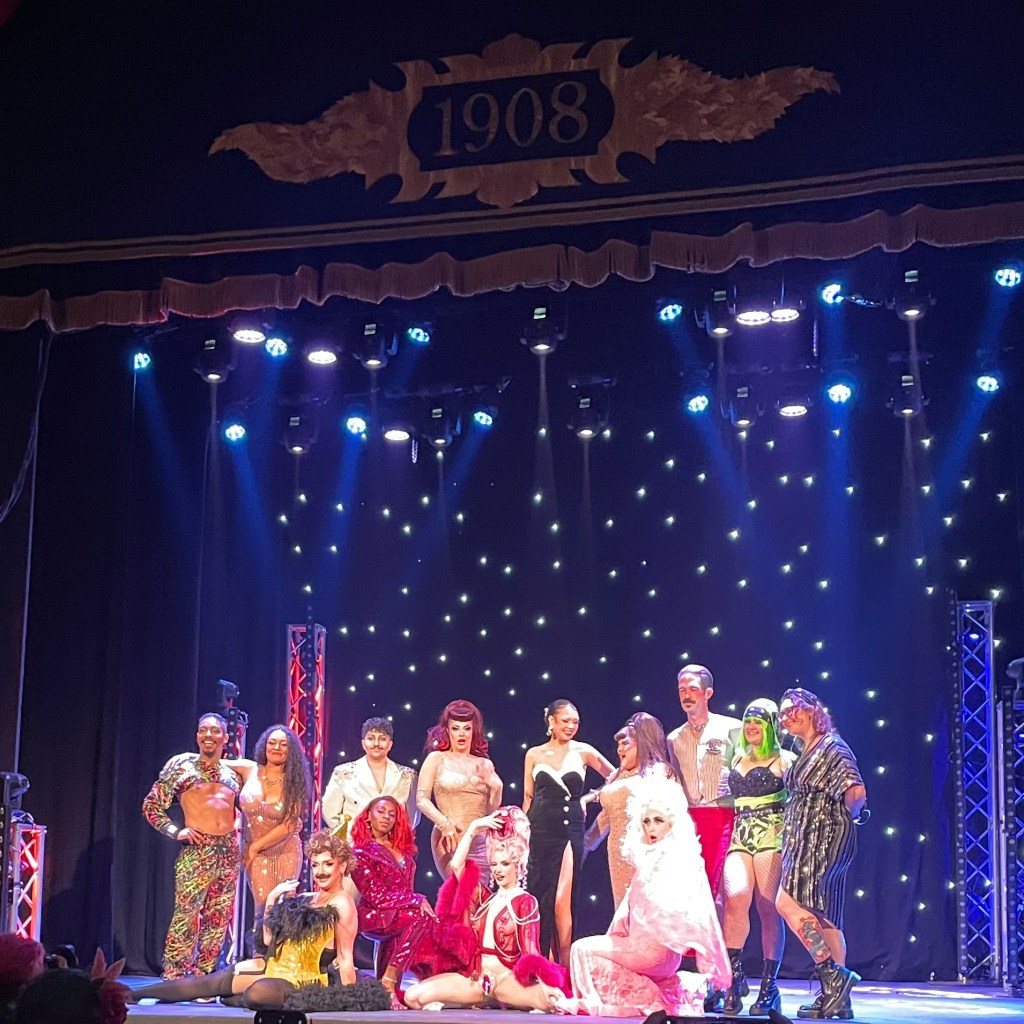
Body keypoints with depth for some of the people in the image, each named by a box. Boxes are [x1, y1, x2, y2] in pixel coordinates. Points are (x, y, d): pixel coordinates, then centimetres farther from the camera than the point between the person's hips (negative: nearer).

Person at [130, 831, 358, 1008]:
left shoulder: (341, 903, -9)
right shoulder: (306, 899, 15)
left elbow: (345, 958, -14)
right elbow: (269, 939, 16)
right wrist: (273, 898, 10)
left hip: (301, 983, -8)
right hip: (273, 969, 8)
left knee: (257, 992, -40)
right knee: (204, 984, 4)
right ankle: (129, 995, 14)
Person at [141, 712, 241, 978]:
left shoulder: (232, 772, 14)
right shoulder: (182, 765, 3)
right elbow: (151, 805, 1)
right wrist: (176, 831, -9)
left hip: (229, 852, 4)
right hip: (196, 852, -4)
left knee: (217, 921, 5)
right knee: (185, 918, -10)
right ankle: (173, 980, -4)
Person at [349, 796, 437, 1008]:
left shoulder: (403, 849, 14)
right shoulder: (361, 851, -6)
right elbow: (377, 897, -15)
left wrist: (417, 901, -6)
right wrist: (417, 901, -21)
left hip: (401, 913, 8)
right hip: (374, 917, -8)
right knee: (422, 915, -29)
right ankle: (388, 982, -29)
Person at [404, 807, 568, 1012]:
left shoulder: (526, 902, 3)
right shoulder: (485, 899, 18)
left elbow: (530, 952, -5)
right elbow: (456, 865, 9)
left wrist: (543, 985, -22)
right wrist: (473, 828, 8)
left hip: (508, 979, -5)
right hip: (477, 978, 5)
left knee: (551, 999, -37)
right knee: (414, 996, -15)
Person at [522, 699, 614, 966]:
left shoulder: (583, 751, 3)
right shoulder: (534, 754, 8)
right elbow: (528, 797, 11)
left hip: (570, 831, -2)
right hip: (540, 831, 2)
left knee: (562, 900, -7)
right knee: (539, 896, 3)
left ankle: (565, 962, 1)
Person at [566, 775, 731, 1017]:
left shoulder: (680, 862, -10)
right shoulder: (648, 859, 15)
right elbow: (632, 908, 16)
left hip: (655, 949, -9)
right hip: (640, 945, 9)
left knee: (582, 949, -9)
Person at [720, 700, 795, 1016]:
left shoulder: (784, 759, 2)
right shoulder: (738, 758, 20)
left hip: (772, 837, -4)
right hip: (740, 837, 4)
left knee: (768, 909, -5)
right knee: (735, 897, -19)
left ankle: (769, 987, 2)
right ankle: (733, 978, -17)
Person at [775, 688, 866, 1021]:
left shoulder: (832, 747, -9)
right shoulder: (805, 753, 19)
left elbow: (856, 791, -18)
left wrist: (847, 817, -3)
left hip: (824, 838, -9)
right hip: (805, 840, 9)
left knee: (787, 902, -16)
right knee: (823, 917, 7)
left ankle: (833, 973, -13)